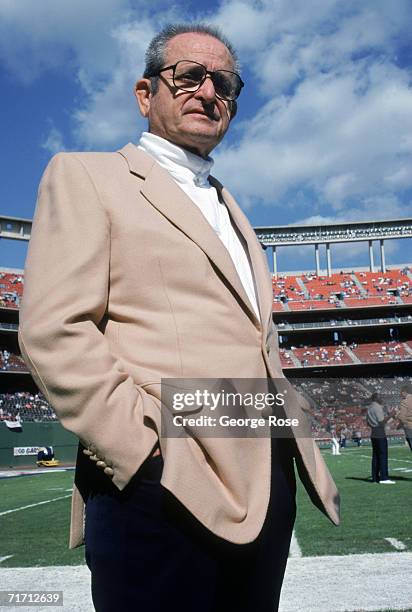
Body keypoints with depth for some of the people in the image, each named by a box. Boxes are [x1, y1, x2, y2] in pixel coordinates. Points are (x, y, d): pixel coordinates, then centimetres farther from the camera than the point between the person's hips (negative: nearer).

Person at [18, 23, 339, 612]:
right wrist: (149, 454, -18)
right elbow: (55, 330, -11)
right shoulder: (87, 176, 2)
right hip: (164, 493, -7)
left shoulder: (230, 209, 24)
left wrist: (298, 445, 11)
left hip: (265, 489, 7)